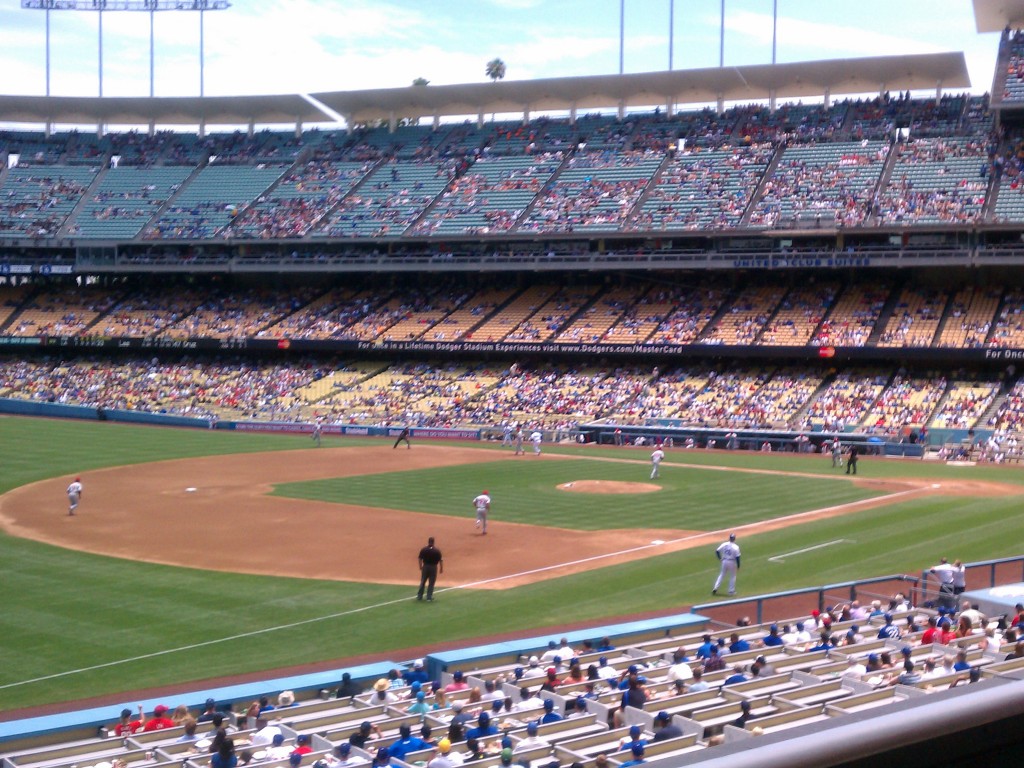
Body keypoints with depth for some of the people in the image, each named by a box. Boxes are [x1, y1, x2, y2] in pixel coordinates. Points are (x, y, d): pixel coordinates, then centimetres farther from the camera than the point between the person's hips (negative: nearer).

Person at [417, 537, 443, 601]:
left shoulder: (423, 550, -5)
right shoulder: (437, 550, -9)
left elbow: (420, 559, -1)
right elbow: (440, 560, -8)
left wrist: (420, 566, 12)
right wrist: (441, 568, 2)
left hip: (425, 567, 2)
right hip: (433, 567, -2)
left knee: (422, 582, 15)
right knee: (431, 583, 6)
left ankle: (419, 596, 21)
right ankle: (429, 597, 6)